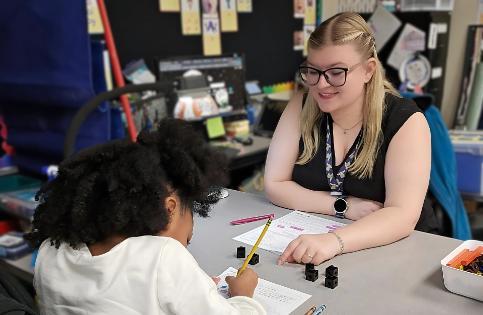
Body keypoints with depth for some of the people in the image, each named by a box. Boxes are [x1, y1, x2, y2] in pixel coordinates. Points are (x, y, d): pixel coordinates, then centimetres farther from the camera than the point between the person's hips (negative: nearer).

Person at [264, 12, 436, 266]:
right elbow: (274, 185, -5)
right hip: (310, 239, 2)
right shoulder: (301, 106, -4)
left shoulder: (406, 120, -12)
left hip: (387, 248, -1)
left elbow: (402, 215, -21)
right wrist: (344, 206, -14)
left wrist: (334, 241, -36)